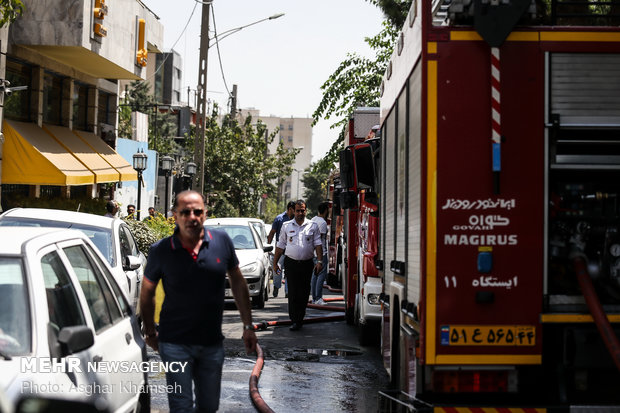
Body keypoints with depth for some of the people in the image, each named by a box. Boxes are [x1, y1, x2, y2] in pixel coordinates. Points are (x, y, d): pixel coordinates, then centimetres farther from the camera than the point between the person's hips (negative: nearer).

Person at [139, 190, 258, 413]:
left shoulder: (222, 242, -4)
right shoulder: (161, 251, -9)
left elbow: (237, 282, 8)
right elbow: (147, 293, 5)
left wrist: (248, 326, 8)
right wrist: (150, 332, 9)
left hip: (212, 343, 3)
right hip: (175, 343, -3)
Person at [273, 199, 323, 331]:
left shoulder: (313, 226, 7)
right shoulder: (286, 226, 8)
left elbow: (318, 244, 4)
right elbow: (280, 246, 12)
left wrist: (319, 261, -7)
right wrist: (275, 262, 10)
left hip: (307, 264, 1)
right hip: (291, 263, -1)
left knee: (304, 293, 4)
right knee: (293, 292, -8)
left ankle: (300, 318, 16)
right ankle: (295, 320, -7)